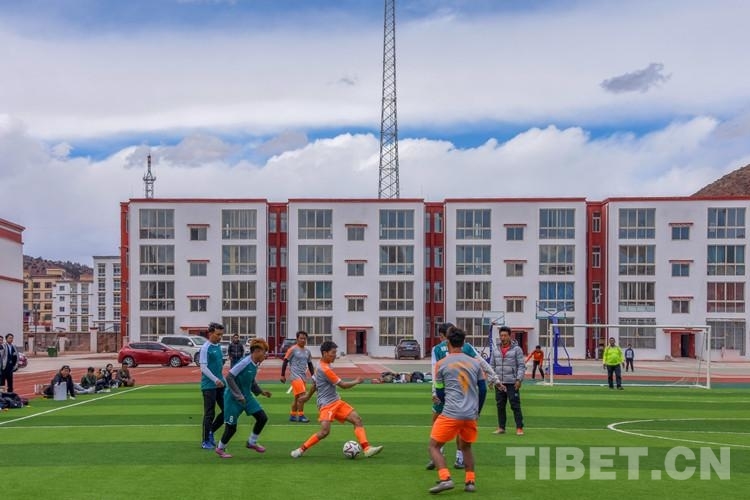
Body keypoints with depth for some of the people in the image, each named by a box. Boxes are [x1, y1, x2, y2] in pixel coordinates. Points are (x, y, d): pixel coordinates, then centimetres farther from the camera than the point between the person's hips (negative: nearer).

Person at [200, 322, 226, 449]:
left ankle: (211, 432, 22)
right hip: (209, 385, -8)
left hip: (220, 385, 8)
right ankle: (205, 441, 9)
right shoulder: (205, 348, -12)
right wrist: (215, 380, -25)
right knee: (209, 414, -2)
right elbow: (203, 367, -18)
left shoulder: (218, 346, 11)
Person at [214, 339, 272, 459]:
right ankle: (220, 448, 25)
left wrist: (261, 391, 7)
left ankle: (252, 442, 18)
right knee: (231, 426, 0)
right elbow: (229, 377, -24)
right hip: (233, 398, -8)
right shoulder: (245, 362, -23)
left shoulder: (255, 365, 3)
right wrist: (238, 395, -24)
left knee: (262, 417, -2)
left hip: (247, 396, 8)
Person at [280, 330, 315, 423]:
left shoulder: (307, 351, 13)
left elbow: (310, 364, 21)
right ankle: (301, 415, -10)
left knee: (297, 397, 10)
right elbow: (285, 362, -5)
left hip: (303, 376, 7)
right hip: (295, 376, -7)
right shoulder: (292, 349, -6)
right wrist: (283, 375, -7)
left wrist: (313, 376, 14)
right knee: (302, 395, -16)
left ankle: (292, 415, 20)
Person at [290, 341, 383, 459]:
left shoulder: (322, 366, 11)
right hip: (327, 404, -10)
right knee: (325, 431, -21)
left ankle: (367, 448, -9)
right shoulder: (325, 369, -20)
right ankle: (301, 449, -2)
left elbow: (314, 383, 23)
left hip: (336, 402, 10)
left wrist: (308, 396, 35)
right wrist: (356, 381, 1)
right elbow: (343, 385, -15)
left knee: (357, 419, -3)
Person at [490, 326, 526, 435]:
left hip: (512, 383, -4)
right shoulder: (496, 350, 11)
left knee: (515, 405, -4)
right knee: (500, 406, 9)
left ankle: (519, 428, 2)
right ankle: (501, 427, 17)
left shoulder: (516, 349, -1)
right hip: (499, 383, 4)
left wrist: (519, 379, -14)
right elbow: (492, 366, 16)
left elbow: (521, 366, -4)